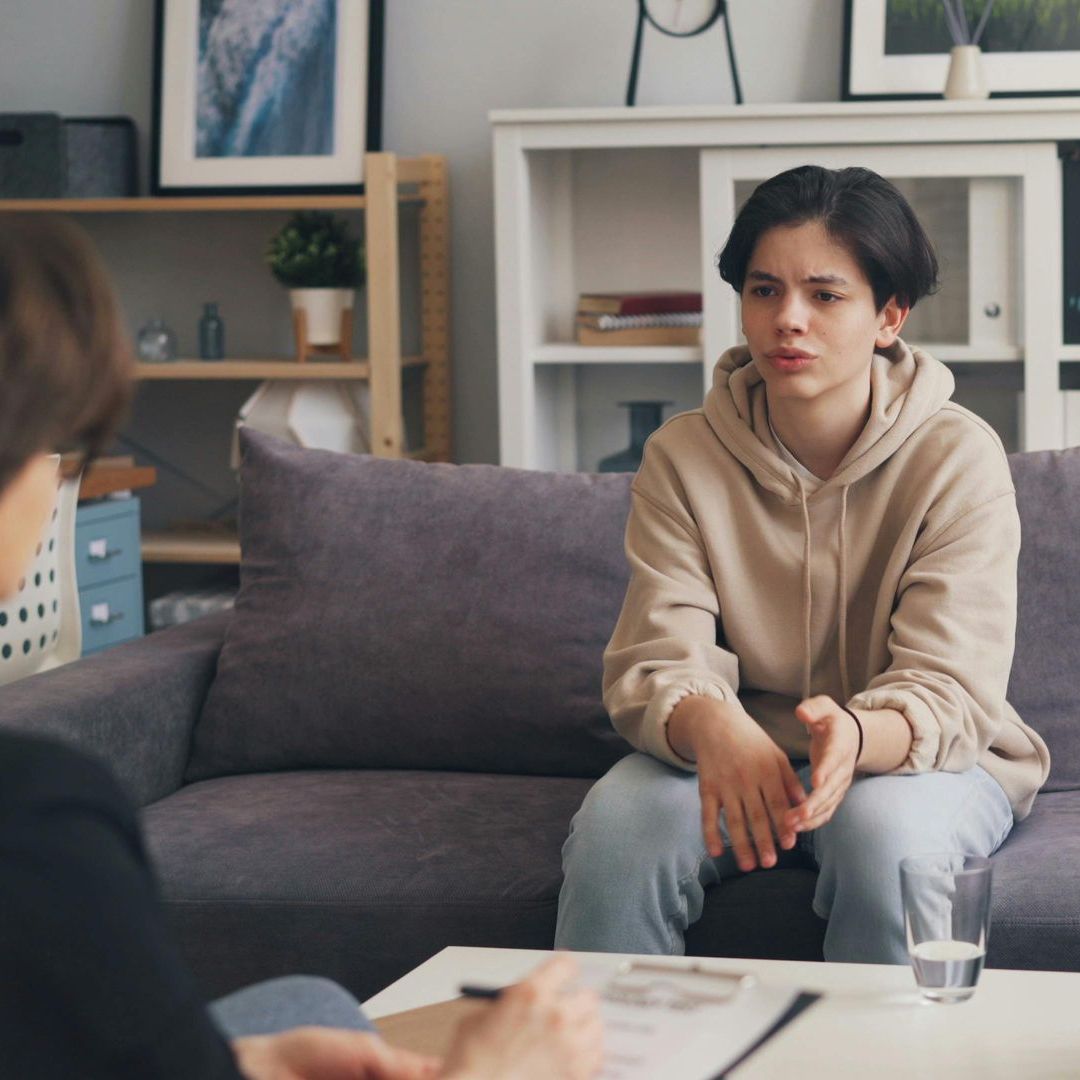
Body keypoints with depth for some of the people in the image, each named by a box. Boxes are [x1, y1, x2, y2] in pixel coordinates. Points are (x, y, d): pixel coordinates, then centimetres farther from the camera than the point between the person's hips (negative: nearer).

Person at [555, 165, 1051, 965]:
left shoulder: (958, 457, -12)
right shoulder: (684, 457, -4)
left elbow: (946, 691, -19)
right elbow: (658, 660, -14)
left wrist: (856, 738, -44)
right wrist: (712, 728, -39)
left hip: (920, 755, -2)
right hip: (739, 754, 2)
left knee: (886, 831, -35)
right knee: (616, 823, -28)